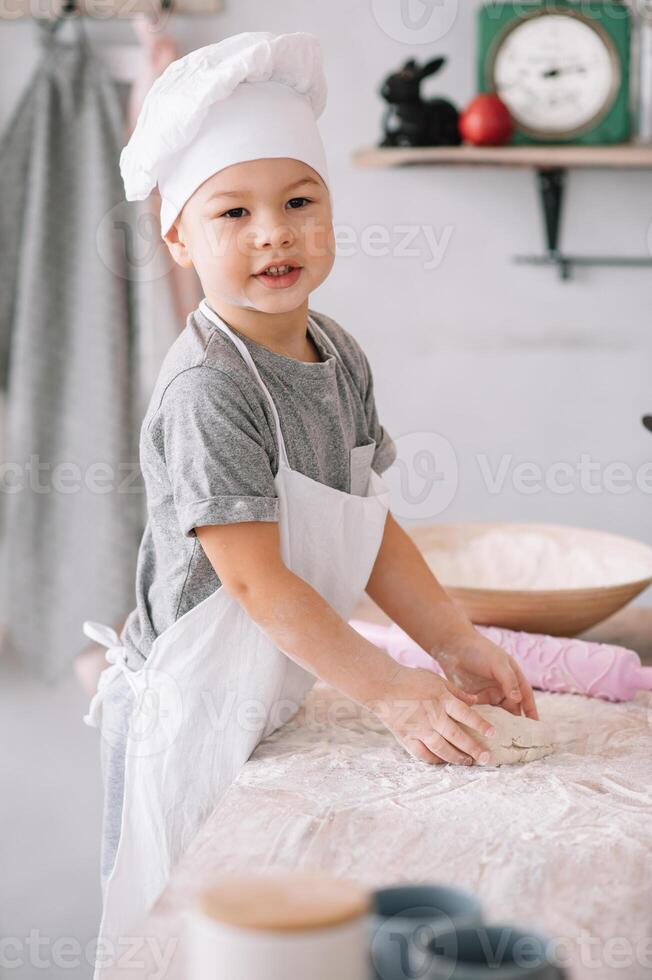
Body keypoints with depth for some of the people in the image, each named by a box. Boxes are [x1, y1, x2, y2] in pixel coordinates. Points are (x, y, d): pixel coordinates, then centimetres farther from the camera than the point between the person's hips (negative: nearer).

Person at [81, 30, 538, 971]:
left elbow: (367, 523, 8)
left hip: (278, 705, 8)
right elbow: (257, 580, -25)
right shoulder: (208, 390, -25)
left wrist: (456, 643, 4)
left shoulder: (340, 356, 1)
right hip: (191, 715, -7)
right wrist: (393, 691, -22)